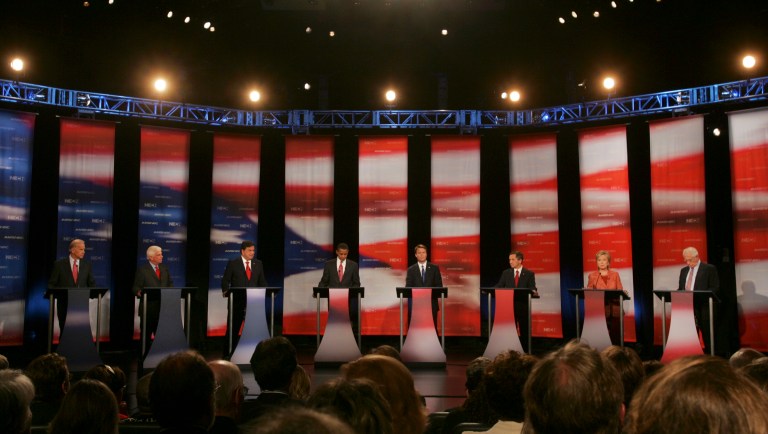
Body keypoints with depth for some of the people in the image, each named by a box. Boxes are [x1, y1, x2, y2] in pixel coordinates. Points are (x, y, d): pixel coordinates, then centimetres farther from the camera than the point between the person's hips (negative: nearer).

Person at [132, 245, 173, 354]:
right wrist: (139, 292, -29)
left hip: (163, 305, 4)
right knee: (147, 334, 4)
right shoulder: (142, 269, -5)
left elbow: (170, 283, 17)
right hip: (149, 307, -4)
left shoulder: (164, 267, 11)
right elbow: (136, 287, -7)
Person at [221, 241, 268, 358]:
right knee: (233, 329, 4)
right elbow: (225, 281, 0)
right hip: (236, 301, -3)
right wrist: (227, 294, -13)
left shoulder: (258, 264, 8)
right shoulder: (233, 263, -1)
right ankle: (228, 353, 14)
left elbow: (262, 282, 12)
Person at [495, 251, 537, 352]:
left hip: (524, 306, -2)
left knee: (525, 330, 3)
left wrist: (534, 292, -28)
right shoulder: (506, 273, 9)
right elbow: (499, 286, 4)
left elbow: (532, 289, -5)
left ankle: (526, 351, 11)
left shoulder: (529, 274, 2)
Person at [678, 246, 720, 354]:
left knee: (708, 337, 0)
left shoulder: (709, 269, -1)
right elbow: (680, 289, 20)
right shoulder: (683, 270, 18)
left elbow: (715, 288, -8)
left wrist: (698, 296, -21)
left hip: (704, 309, -5)